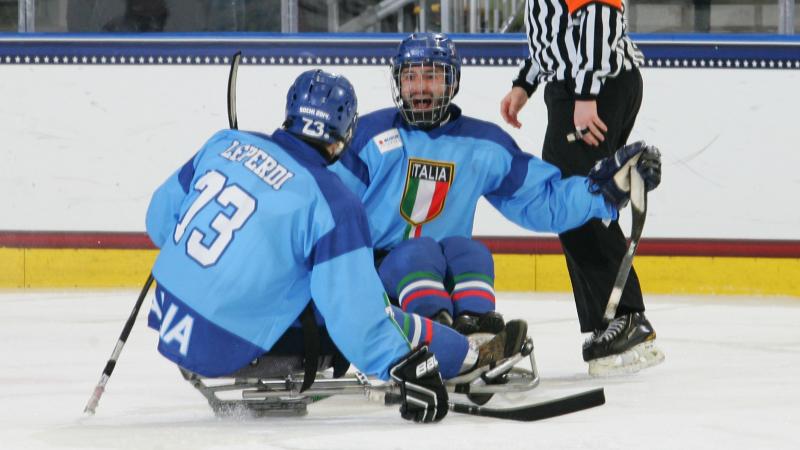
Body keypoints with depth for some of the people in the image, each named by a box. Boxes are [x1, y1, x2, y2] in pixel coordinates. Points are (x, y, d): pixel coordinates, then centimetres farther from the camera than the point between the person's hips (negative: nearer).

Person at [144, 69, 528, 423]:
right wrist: (406, 367, -13)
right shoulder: (333, 204, -15)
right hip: (226, 350, -6)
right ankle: (469, 357, 16)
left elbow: (160, 217, 14)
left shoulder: (225, 143, 2)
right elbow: (354, 311, -19)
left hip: (167, 319, 6)